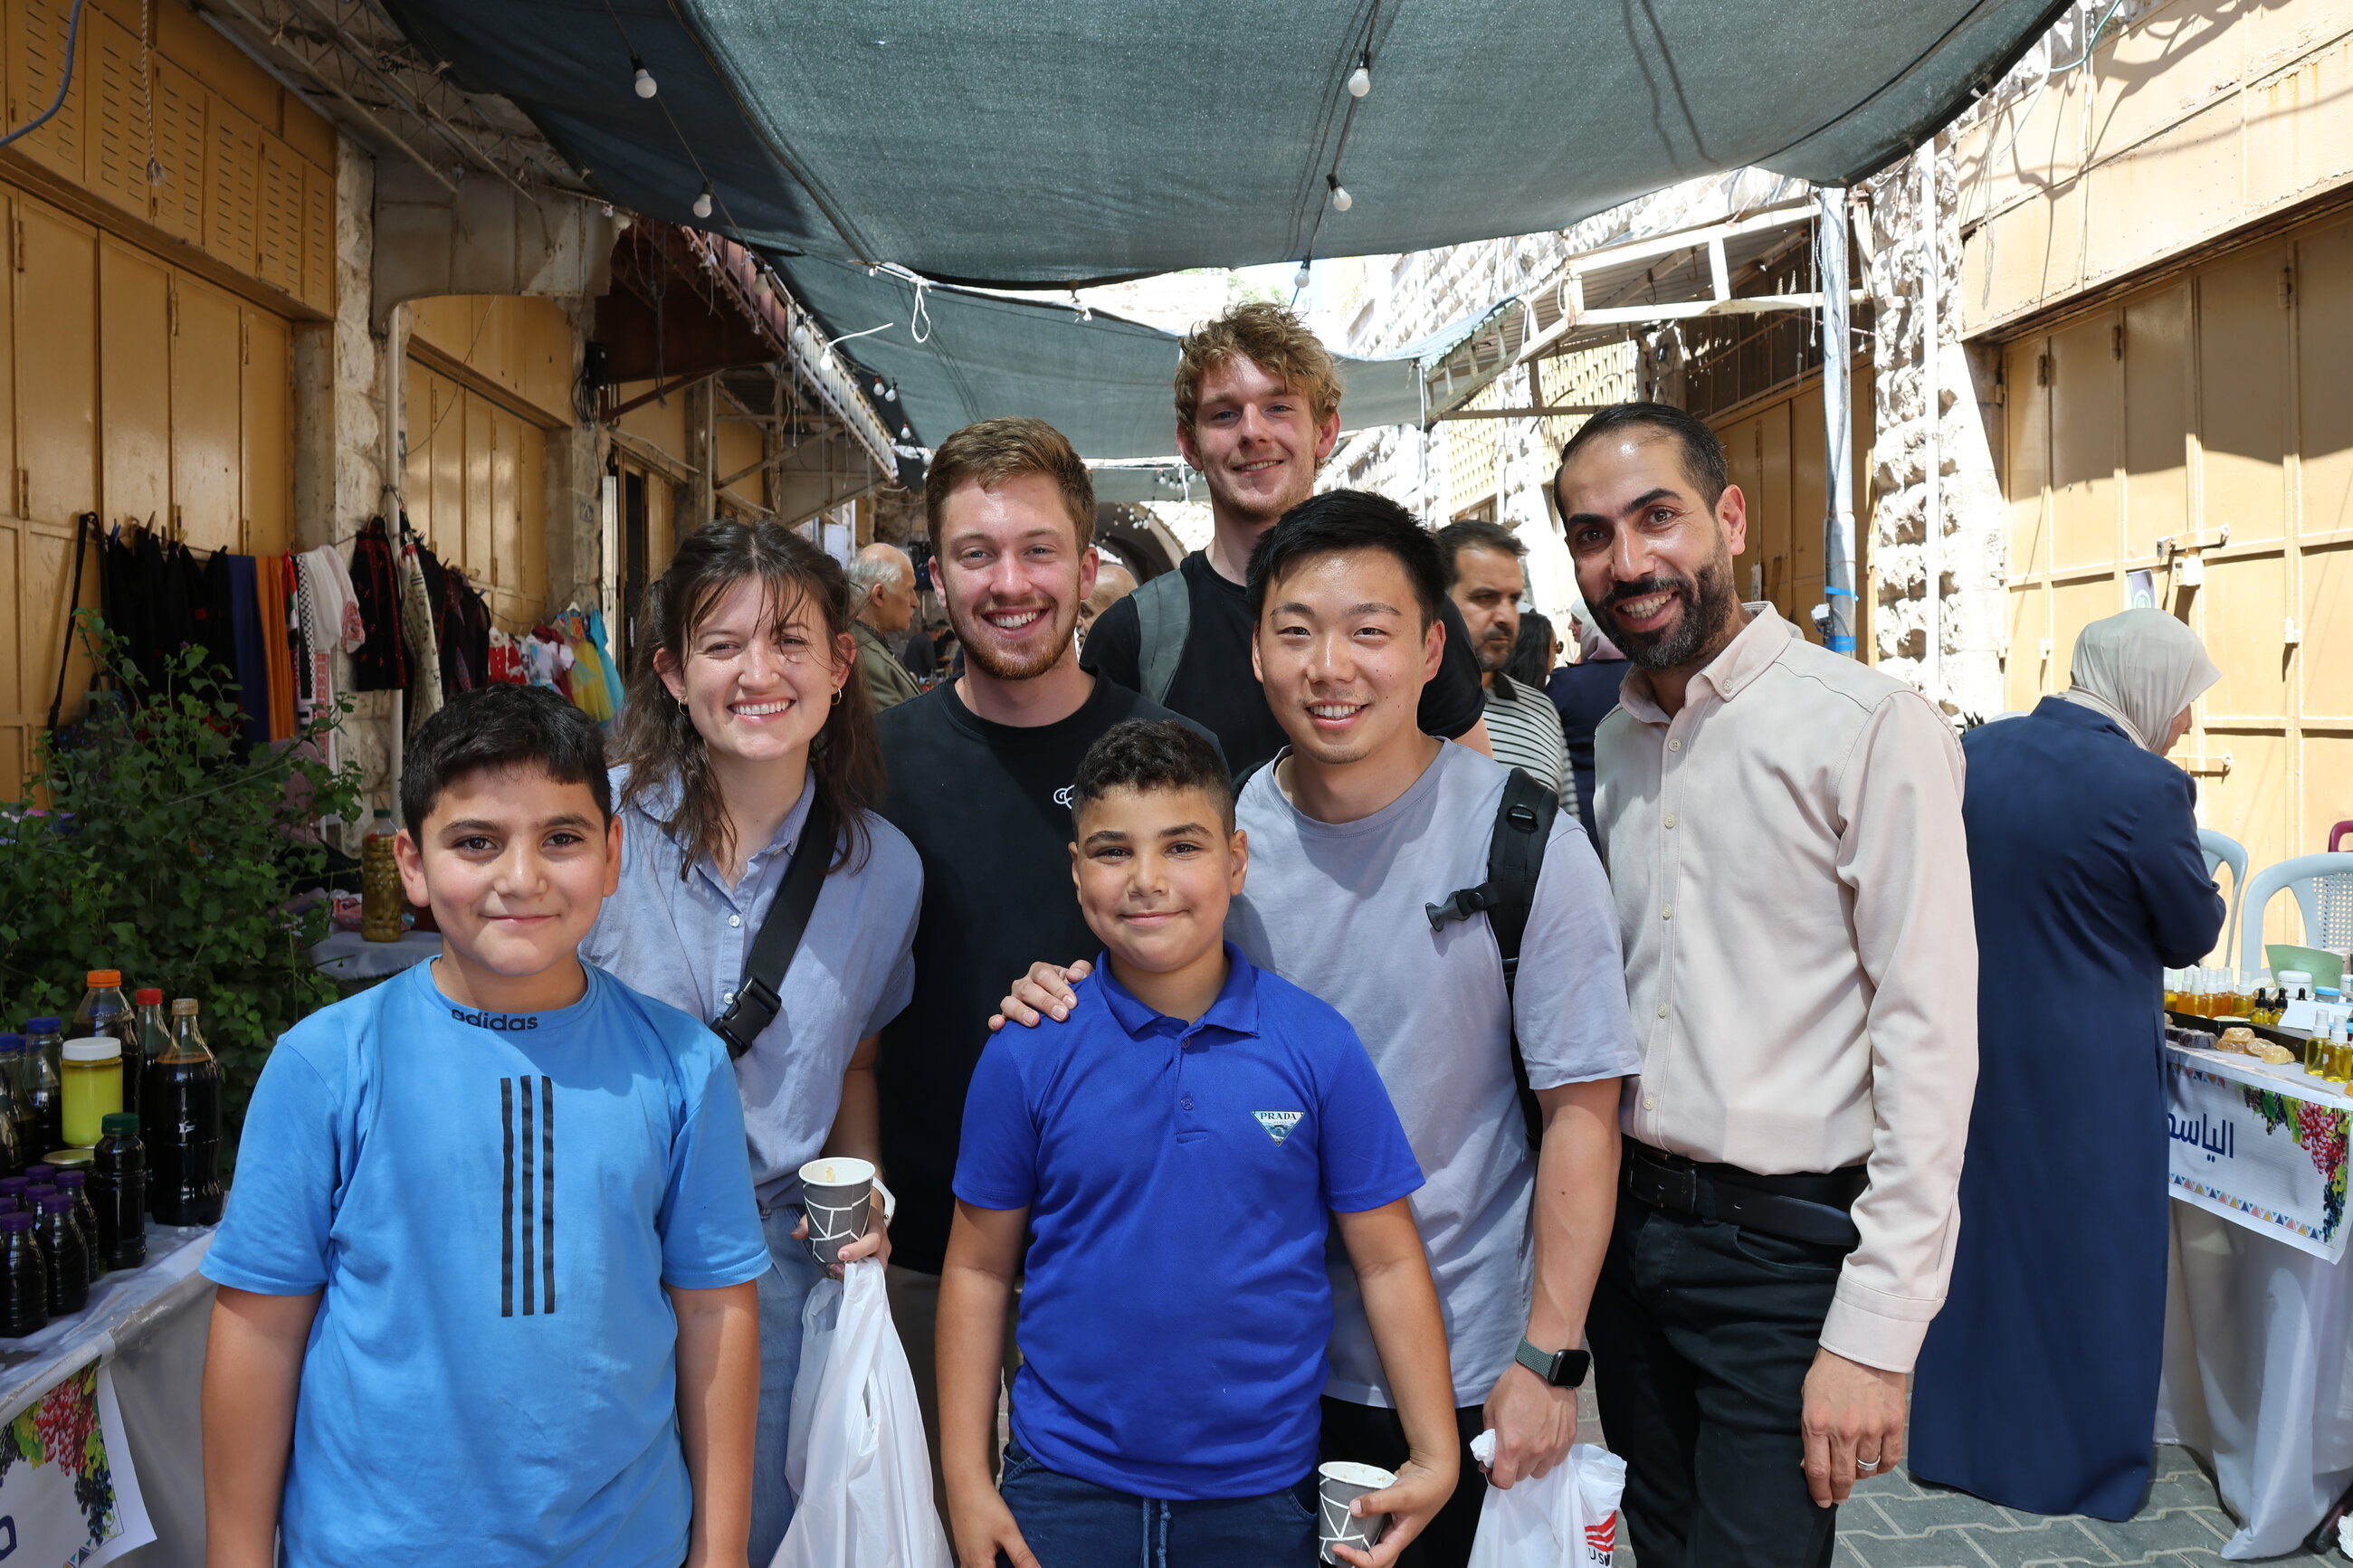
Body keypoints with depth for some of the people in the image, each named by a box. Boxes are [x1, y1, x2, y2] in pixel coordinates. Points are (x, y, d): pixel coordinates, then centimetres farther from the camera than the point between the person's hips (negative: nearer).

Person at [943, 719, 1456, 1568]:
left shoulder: (1319, 1046, -8)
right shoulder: (1025, 1057, -7)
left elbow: (1388, 1261, -3)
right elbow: (978, 1270, -1)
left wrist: (1436, 1459, -6)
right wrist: (967, 1481, -1)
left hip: (1262, 1492, 0)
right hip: (1066, 1485, 0)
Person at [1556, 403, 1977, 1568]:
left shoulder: (1871, 728, -13)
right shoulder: (1608, 739, 7)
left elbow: (1929, 1036, -16)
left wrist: (1878, 1332, -18)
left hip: (1785, 1251, -6)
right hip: (1629, 1225, 6)